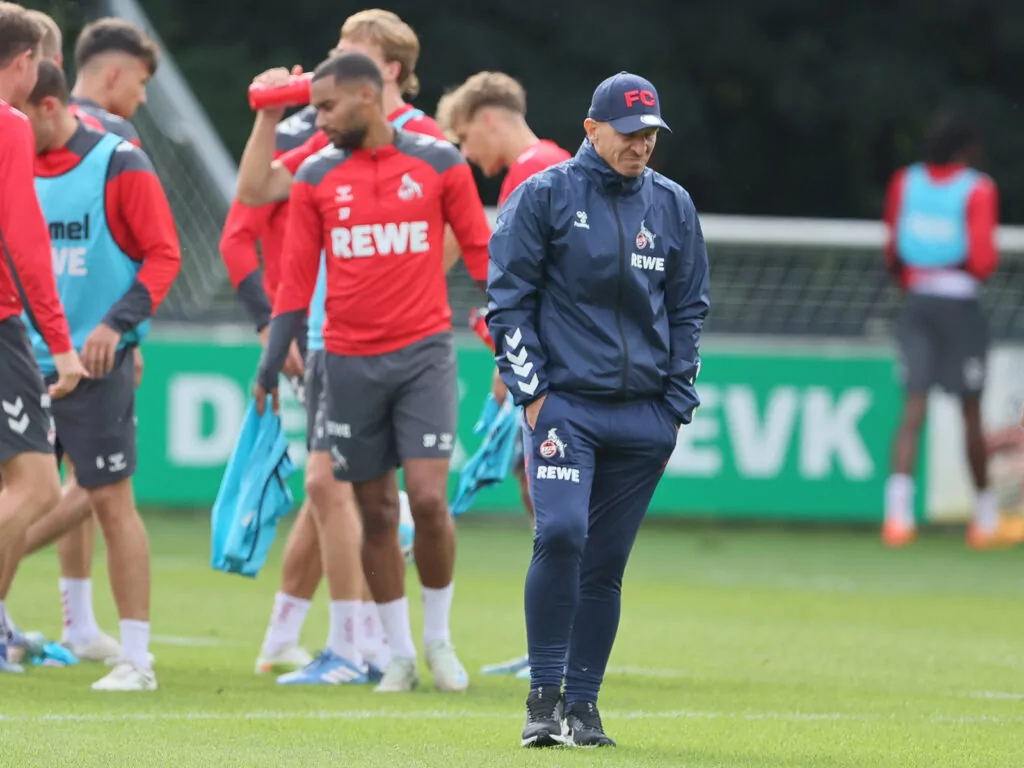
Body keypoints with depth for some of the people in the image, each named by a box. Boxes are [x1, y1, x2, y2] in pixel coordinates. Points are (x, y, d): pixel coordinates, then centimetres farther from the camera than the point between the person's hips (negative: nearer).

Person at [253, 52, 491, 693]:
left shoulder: (438, 163, 0)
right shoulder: (316, 177, 5)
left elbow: (480, 252, 6)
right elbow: (297, 278, 9)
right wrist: (272, 363, 5)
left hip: (423, 352, -2)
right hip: (350, 362, 2)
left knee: (429, 499, -12)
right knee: (376, 512, 4)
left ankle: (439, 636, 8)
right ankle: (401, 653, 14)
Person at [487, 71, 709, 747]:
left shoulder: (673, 206, 11)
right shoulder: (544, 197, 0)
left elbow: (689, 310, 16)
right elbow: (509, 300, 1)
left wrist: (676, 402, 8)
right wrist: (531, 393, -6)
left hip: (644, 415, 3)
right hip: (564, 404, -3)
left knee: (606, 561, 4)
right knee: (561, 534, -20)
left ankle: (583, 704, 10)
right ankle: (544, 697, -12)